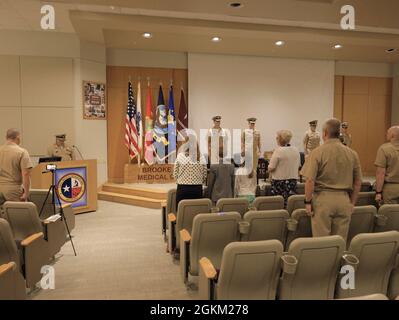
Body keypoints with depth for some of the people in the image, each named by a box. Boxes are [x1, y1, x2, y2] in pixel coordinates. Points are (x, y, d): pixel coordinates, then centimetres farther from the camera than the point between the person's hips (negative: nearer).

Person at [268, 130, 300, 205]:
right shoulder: (296, 150, 5)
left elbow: (270, 168, -15)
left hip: (280, 182, -6)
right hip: (293, 181, 6)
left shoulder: (278, 150, -14)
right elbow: (298, 166, 14)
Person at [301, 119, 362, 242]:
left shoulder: (317, 153, -10)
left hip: (323, 198, -4)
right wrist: (352, 203, 18)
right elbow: (358, 182, 9)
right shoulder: (352, 153, 4)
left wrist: (308, 202, -6)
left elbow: (310, 181, -15)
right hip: (344, 199, 4)